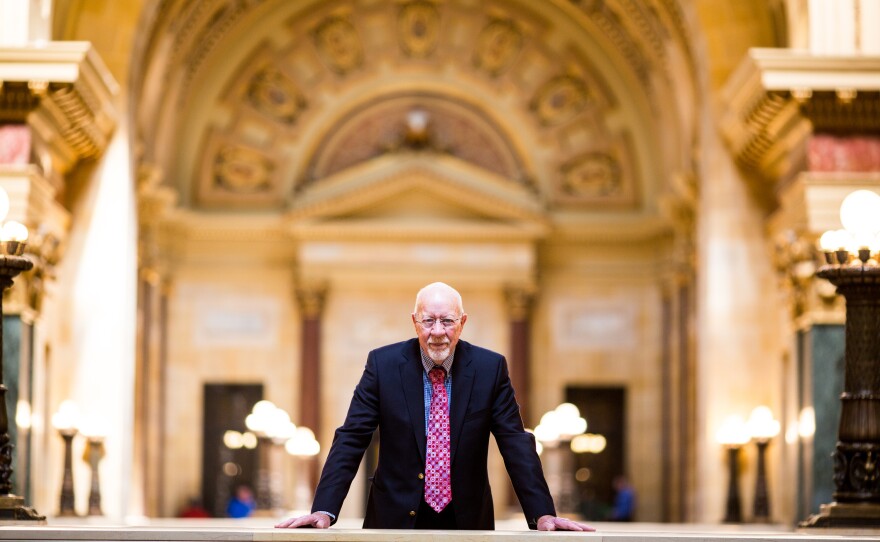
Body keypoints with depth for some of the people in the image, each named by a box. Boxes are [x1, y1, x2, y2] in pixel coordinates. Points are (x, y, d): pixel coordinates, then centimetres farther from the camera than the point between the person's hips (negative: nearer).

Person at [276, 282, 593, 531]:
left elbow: (516, 444, -2)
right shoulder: (383, 364, -4)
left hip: (467, 520, 1)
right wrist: (324, 510, -15)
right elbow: (351, 439, -4)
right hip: (397, 517, -1)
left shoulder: (490, 368, -2)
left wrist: (543, 515, -11)